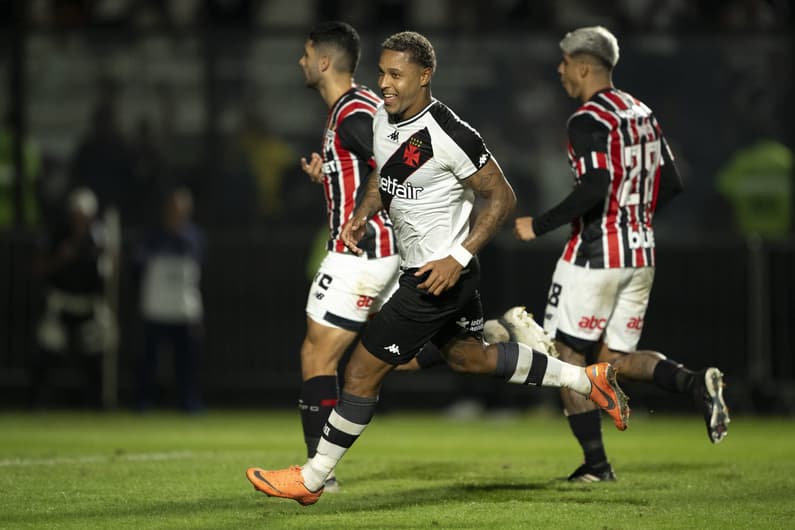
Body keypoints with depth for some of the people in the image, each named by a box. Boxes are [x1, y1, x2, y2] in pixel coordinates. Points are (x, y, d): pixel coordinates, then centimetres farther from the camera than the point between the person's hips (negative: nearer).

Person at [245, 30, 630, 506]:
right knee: (470, 356, 26)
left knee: (364, 370, -3)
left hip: (439, 276, -10)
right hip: (420, 268, 10)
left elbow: (502, 198, -19)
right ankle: (588, 379, 36)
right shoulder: (384, 118, 0)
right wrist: (362, 215, -1)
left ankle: (312, 479, 10)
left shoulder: (448, 135, -25)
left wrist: (458, 258, -24)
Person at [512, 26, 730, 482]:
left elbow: (595, 188, -26)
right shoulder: (642, 114, 12)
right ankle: (697, 384, -9)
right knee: (615, 359, 15)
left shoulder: (589, 120, -14)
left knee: (569, 357, 4)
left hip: (595, 255, -8)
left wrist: (539, 226, -18)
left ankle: (596, 463, 3)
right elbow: (672, 185, 14)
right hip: (641, 254, 8)